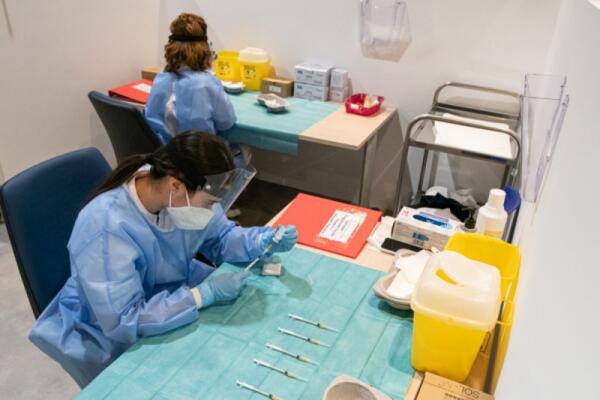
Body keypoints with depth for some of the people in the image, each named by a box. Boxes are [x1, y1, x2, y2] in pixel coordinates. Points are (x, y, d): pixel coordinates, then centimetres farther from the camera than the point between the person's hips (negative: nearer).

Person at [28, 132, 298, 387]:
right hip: (113, 336, -6)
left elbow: (220, 237, 0)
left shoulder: (188, 193, -17)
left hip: (177, 296, 6)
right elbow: (123, 322, -33)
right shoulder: (106, 227, -36)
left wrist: (262, 241, -19)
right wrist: (203, 294, -35)